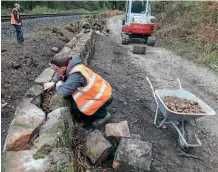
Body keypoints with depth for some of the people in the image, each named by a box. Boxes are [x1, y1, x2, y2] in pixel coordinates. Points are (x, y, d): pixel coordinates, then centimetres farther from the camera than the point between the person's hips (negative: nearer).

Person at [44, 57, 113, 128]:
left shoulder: (76, 75, -30)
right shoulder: (71, 66, -2)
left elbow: (63, 92, -29)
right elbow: (60, 73, 19)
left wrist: (58, 85, -7)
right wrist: (53, 82, 6)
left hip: (104, 98, -9)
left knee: (75, 106, -11)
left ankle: (103, 114, 6)